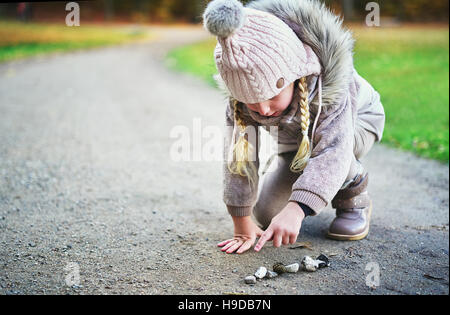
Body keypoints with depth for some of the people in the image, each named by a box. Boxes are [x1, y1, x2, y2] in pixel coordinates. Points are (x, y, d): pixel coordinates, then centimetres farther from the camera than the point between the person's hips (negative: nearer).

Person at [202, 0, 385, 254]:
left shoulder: (325, 83, -43)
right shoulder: (244, 87, -32)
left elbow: (333, 151, -52)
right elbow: (239, 154, -30)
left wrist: (295, 211, -64)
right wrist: (243, 224, -32)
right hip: (294, 138, 4)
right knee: (267, 215, -5)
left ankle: (354, 197, -9)